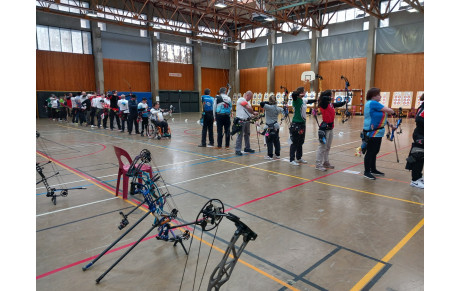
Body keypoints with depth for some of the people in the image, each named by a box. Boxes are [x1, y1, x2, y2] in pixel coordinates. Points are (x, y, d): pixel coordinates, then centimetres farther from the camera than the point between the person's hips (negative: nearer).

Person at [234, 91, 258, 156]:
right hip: (241, 121, -9)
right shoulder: (241, 100, -11)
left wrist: (253, 115, -3)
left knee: (247, 134, 16)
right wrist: (254, 113, -4)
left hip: (247, 120, 9)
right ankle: (237, 150, -3)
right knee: (240, 135, -7)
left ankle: (247, 148, 28)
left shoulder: (248, 101, 18)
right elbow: (249, 108, -18)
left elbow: (249, 111, 14)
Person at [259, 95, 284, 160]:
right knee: (276, 141, 13)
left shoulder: (269, 107, -16)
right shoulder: (277, 108, 4)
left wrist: (268, 103, -10)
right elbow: (282, 110, 25)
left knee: (269, 141, -1)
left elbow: (261, 104, -25)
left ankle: (270, 155, 2)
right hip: (276, 127, 6)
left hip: (269, 127, -6)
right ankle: (277, 154, 21)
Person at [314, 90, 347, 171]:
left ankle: (326, 162, 28)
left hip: (330, 127, 9)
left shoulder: (331, 104, 11)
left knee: (328, 147, 16)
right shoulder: (324, 104, -12)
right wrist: (330, 98, -16)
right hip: (325, 127, -9)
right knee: (322, 147, -5)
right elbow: (324, 98, -33)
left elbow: (338, 104, 30)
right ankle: (318, 165, 0)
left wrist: (345, 102, 35)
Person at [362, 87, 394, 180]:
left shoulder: (370, 103, 14)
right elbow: (388, 110, -13)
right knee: (370, 152, -2)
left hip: (377, 132, 11)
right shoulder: (373, 103, -17)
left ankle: (373, 170, 29)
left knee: (375, 151, 18)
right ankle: (367, 172, 6)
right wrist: (393, 112, 7)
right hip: (373, 133, -11)